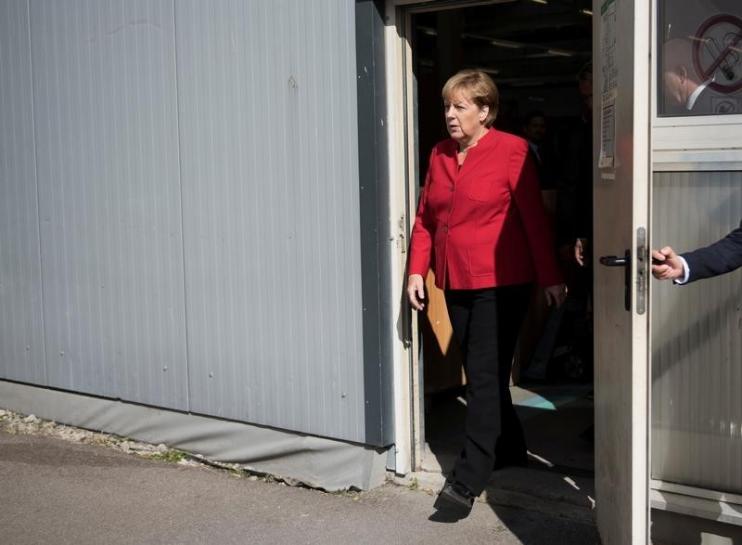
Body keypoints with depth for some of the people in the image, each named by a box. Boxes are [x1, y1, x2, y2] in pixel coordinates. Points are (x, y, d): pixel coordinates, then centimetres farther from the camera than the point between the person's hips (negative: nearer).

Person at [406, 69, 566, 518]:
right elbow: (426, 218, 12)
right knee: (482, 374, 14)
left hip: (501, 283, -6)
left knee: (486, 377, -8)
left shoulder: (511, 151, -8)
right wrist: (417, 270, 3)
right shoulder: (439, 155, 10)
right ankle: (510, 448, 32)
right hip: (456, 283, 7)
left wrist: (551, 277, -4)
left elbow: (534, 218, -7)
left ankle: (468, 480, -7)